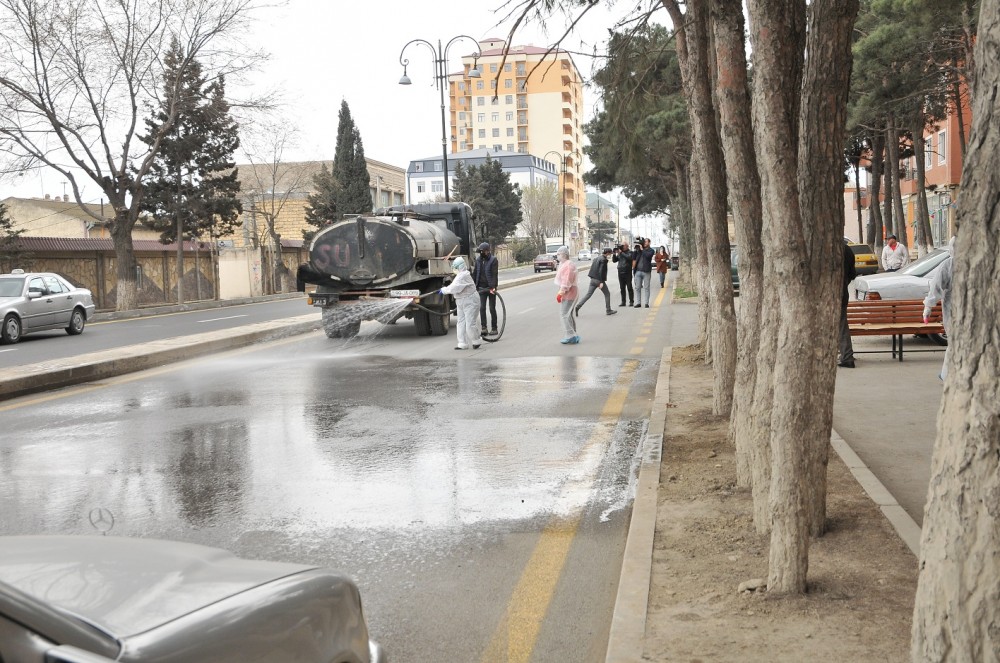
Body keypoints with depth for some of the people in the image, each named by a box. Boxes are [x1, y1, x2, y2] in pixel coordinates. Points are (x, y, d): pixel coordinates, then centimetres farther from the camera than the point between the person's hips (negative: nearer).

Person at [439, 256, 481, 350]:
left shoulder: (464, 276, -21)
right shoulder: (460, 275, 13)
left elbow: (455, 288, -26)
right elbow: (454, 286, 15)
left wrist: (444, 290, -14)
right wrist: (445, 290, 1)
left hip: (470, 302, -11)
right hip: (461, 302, 11)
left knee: (470, 324, -7)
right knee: (461, 323, 10)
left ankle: (476, 341, 12)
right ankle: (462, 344, 14)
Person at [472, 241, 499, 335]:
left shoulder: (493, 260, -7)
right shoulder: (478, 260, 8)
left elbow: (495, 274, -16)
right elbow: (475, 273, 13)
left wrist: (492, 287, -26)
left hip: (491, 288, -4)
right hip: (481, 288, 4)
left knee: (492, 309, 4)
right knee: (482, 308, -7)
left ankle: (494, 328, 13)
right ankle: (483, 327, -7)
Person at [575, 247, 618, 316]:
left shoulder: (596, 258, 11)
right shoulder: (603, 260, -14)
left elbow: (592, 268, 16)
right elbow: (601, 271, -20)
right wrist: (601, 282, -21)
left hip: (593, 279, 7)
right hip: (599, 280, -7)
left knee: (588, 294, 6)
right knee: (607, 294, 9)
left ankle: (578, 307, -5)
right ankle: (608, 310, 14)